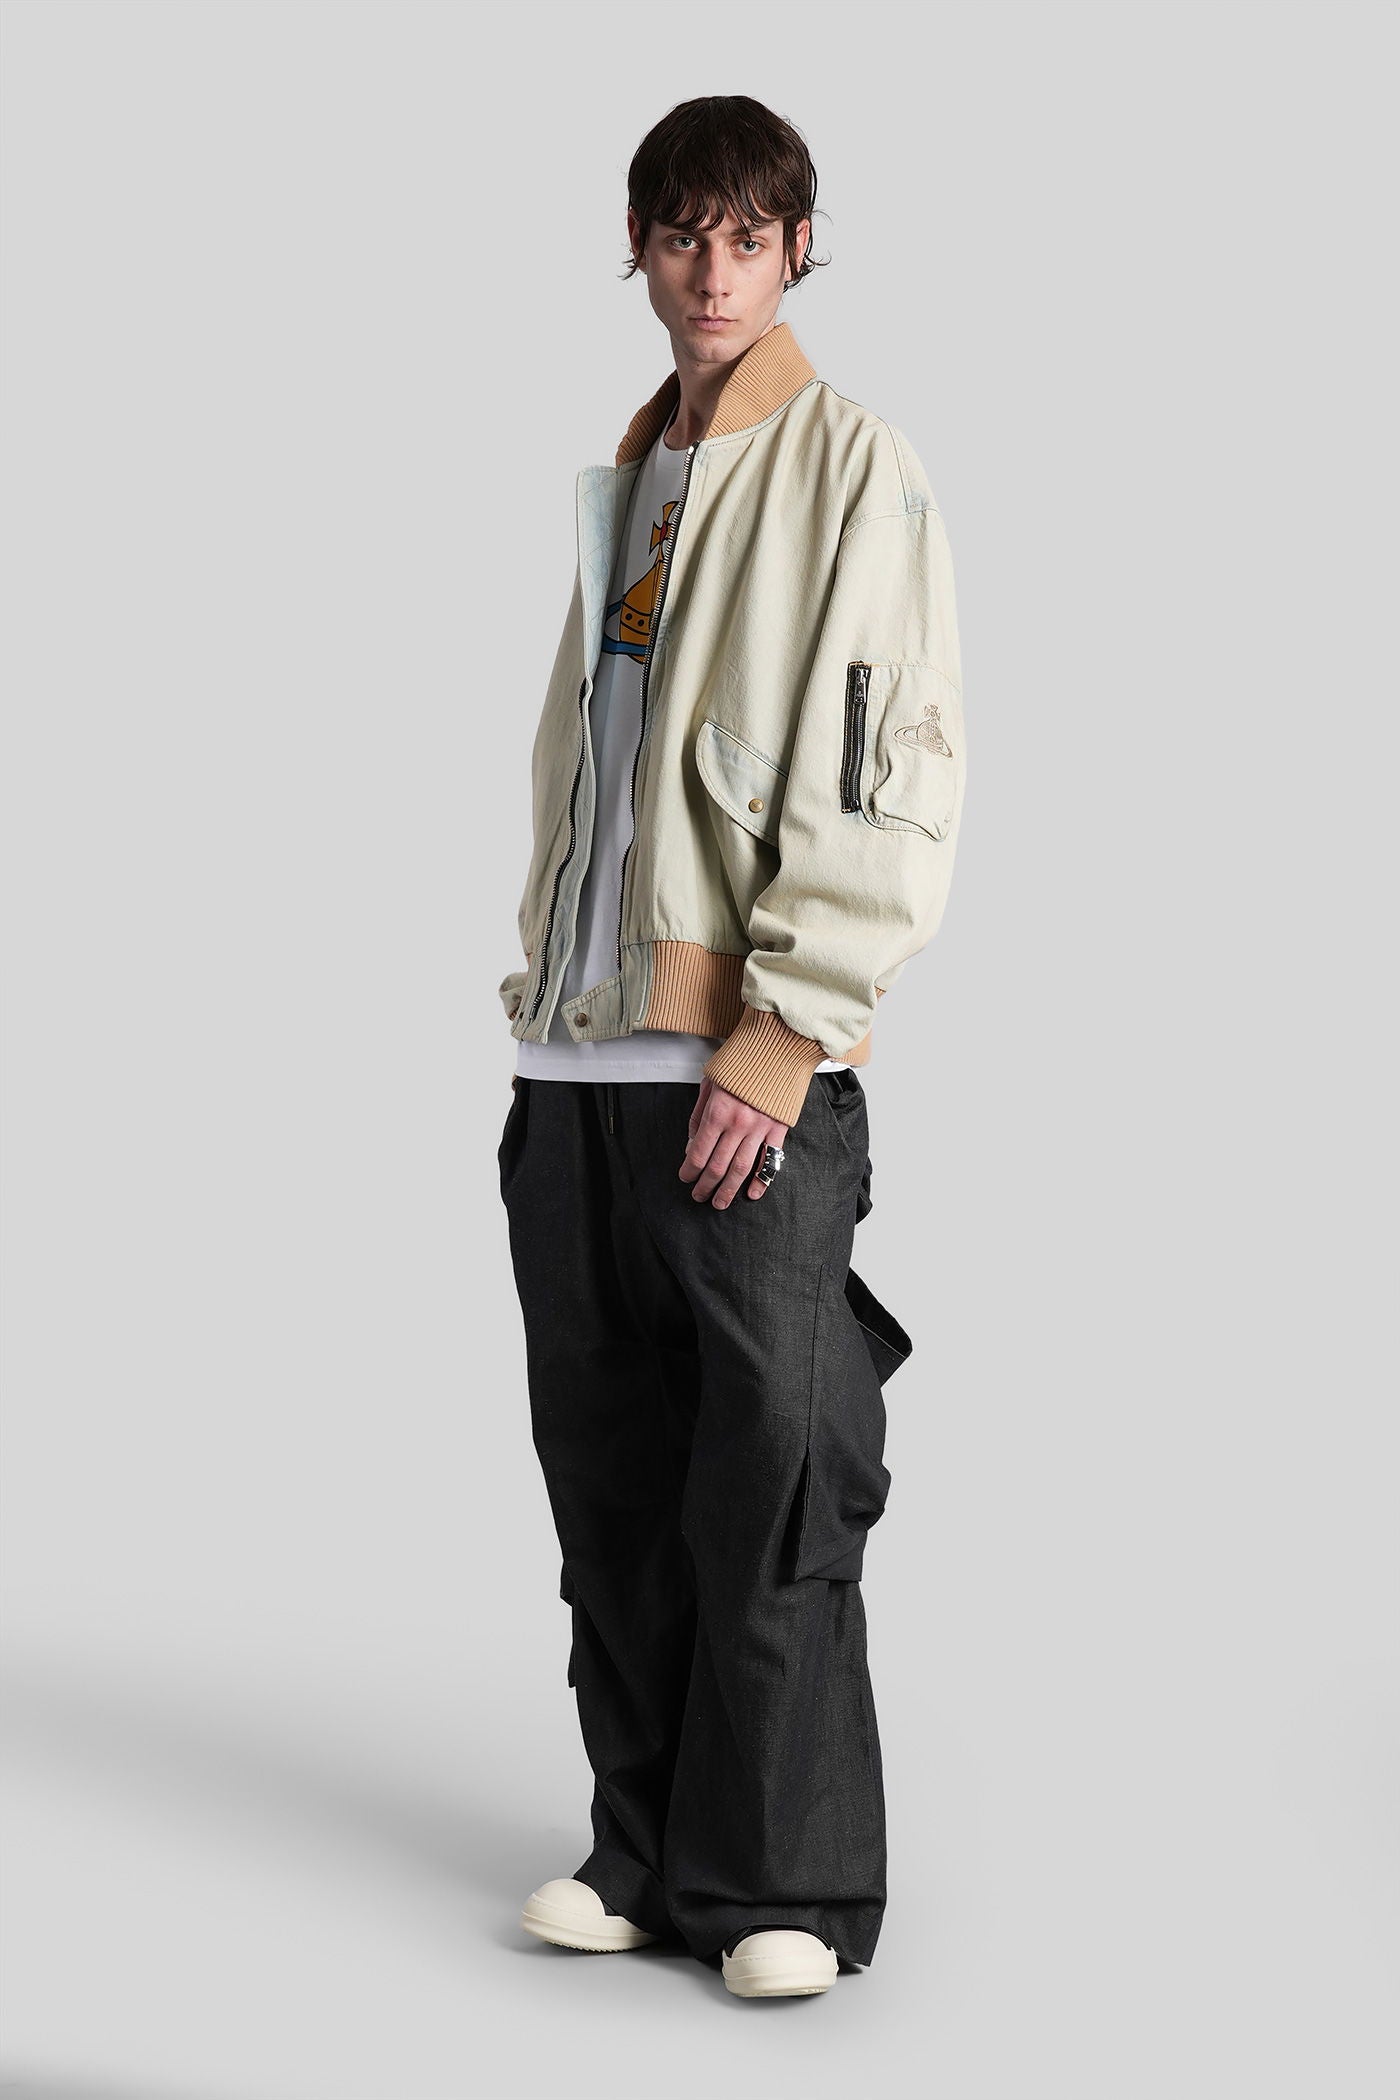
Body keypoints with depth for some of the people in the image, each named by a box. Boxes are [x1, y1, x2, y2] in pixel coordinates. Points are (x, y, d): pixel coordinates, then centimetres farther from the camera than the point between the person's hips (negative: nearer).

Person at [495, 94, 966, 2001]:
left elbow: (894, 780, -11)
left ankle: (791, 1887, 4)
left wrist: (782, 1035, -17)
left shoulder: (852, 468, -3)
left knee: (770, 1480, -5)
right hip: (585, 1058, 7)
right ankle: (648, 1853, 19)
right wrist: (541, 992, 15)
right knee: (612, 1480, 9)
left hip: (757, 1072, -7)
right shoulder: (627, 480, 19)